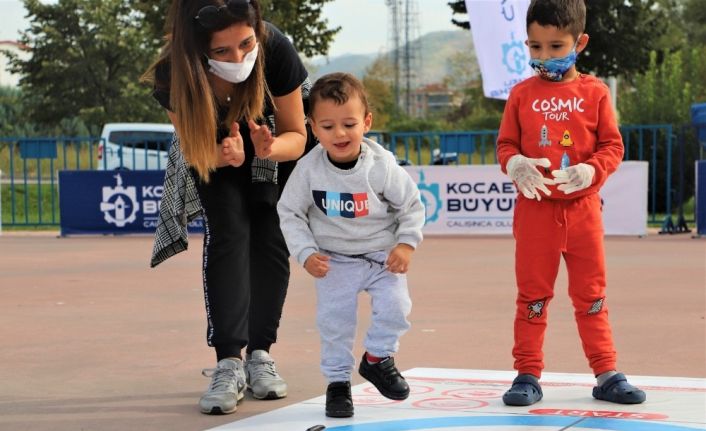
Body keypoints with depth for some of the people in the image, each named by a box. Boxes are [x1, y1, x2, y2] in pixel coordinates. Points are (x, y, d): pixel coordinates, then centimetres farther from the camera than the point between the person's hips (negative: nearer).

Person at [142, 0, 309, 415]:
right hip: (212, 150, 0)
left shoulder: (276, 50, -38)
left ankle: (260, 352, 6)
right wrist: (224, 154, -43)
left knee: (271, 239, -9)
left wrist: (270, 148, -46)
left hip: (273, 143, 1)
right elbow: (195, 150, -20)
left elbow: (297, 136, -23)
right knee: (227, 235, -17)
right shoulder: (175, 73, -36)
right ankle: (229, 361, -17)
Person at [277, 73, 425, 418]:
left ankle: (377, 357, 14)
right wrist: (306, 253, -14)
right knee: (334, 321, -2)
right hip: (334, 260, 0)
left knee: (395, 306, -14)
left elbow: (412, 206, -4)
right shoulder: (308, 169, -16)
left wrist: (406, 244, -13)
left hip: (382, 255, 0)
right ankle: (337, 382, 17)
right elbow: (290, 213, -5)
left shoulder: (381, 165, -17)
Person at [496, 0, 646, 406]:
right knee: (532, 296, 7)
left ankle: (607, 373, 16)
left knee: (592, 295, 9)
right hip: (535, 208, 0)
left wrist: (590, 170, -19)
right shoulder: (523, 94, 3)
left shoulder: (595, 92, 1)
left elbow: (612, 145, 0)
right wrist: (515, 164, -17)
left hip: (583, 207, 0)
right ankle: (528, 374, 13)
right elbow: (506, 143, 5)